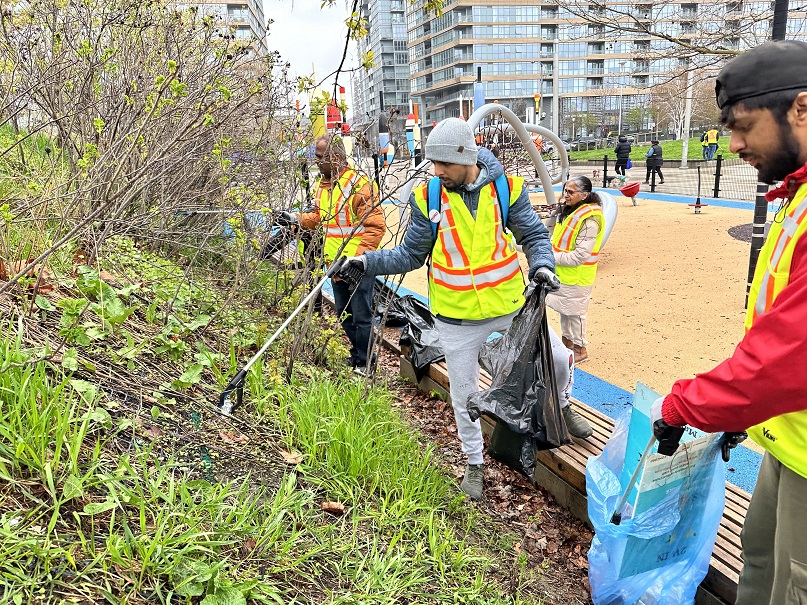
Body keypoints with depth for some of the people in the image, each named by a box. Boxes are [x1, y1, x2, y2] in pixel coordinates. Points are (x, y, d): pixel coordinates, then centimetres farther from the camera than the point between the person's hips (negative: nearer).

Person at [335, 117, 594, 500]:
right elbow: (411, 254, -2)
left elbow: (534, 235, 0)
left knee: (558, 357, 10)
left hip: (511, 304, 1)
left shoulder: (506, 188, -9)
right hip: (457, 317, 0)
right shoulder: (427, 198, -9)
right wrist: (368, 262, -15)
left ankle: (561, 406, 46)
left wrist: (541, 264, -20)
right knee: (464, 394, 12)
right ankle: (474, 462, 37)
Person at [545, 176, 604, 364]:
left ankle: (580, 350, 21)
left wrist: (553, 257, -20)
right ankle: (567, 341, 39)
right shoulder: (567, 211, 5)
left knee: (574, 312, 4)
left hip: (577, 277, -9)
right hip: (562, 273, 9)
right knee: (564, 309, 21)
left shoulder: (589, 221, -24)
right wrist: (550, 253, 3)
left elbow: (580, 256, -26)